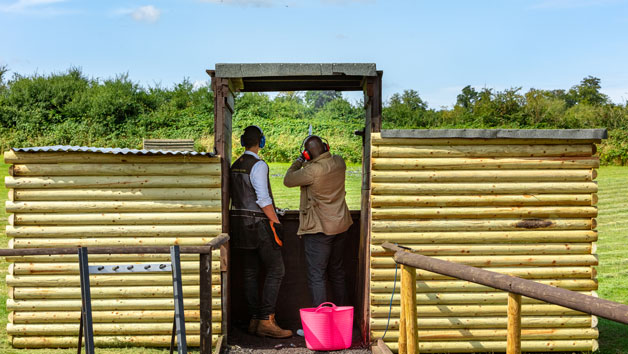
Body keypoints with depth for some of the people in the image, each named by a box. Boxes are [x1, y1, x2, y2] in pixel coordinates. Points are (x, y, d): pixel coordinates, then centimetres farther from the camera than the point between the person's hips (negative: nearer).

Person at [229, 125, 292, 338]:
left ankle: (254, 320, 13)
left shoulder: (235, 166, 13)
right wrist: (276, 222, -15)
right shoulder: (258, 165, -12)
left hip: (240, 222, 8)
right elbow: (263, 198, -18)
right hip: (259, 223, -8)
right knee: (275, 270, -4)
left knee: (250, 273, 9)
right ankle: (266, 321, -8)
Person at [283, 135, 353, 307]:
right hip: (341, 225, 8)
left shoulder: (312, 170, -23)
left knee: (316, 276, -1)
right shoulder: (339, 162, -2)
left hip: (319, 229, -8)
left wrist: (298, 162, 4)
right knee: (337, 271, 20)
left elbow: (288, 180, -9)